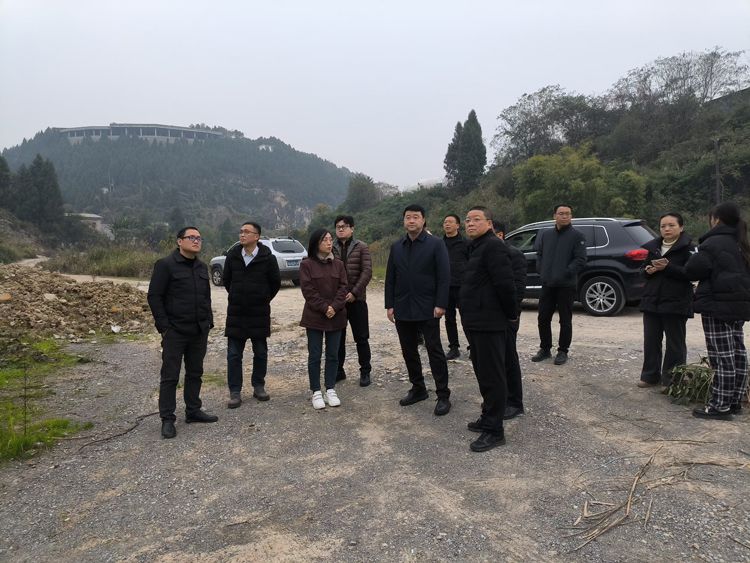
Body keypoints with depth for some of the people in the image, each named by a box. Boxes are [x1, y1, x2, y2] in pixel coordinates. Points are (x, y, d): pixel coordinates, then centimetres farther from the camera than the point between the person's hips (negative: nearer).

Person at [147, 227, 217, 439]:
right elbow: (154, 297, -10)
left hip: (199, 332, 7)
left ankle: (193, 411, 26)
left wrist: (209, 322, 12)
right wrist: (164, 326, -13)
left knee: (195, 373, 14)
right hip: (175, 332, -6)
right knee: (170, 376, 0)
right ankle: (167, 419, 8)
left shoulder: (202, 267, 13)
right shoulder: (165, 265, -8)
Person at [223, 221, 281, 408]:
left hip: (260, 313, -1)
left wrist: (264, 299, 8)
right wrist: (237, 297, 13)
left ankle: (258, 386, 25)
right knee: (234, 354, 2)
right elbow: (226, 280, 13)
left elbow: (275, 283, 4)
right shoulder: (232, 255, -1)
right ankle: (235, 392, 11)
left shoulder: (267, 258, -8)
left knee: (260, 352, 9)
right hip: (236, 312, 1)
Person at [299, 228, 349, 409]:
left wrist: (334, 307, -14)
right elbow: (308, 290, -10)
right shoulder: (307, 264, -4)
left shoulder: (338, 264, 7)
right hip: (314, 317, -3)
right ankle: (316, 392, 12)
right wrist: (324, 308, -16)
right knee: (315, 355, 3)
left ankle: (330, 390, 18)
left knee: (333, 354, 8)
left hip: (336, 316, 3)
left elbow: (343, 288, 1)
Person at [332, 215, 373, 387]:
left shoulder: (361, 247, -1)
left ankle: (365, 371, 15)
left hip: (356, 299, -2)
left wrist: (354, 292, -14)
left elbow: (367, 272, -6)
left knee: (361, 338, 3)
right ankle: (338, 370, 23)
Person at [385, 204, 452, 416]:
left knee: (434, 351, 0)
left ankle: (443, 395, 7)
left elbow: (444, 277, -8)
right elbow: (390, 278, 11)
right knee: (408, 351, 12)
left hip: (427, 309, -5)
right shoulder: (396, 247, 10)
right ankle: (418, 389, 27)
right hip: (403, 309, 5)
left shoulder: (435, 244, -4)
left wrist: (441, 304, -15)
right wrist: (389, 305, 5)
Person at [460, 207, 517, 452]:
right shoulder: (477, 247, 18)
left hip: (489, 324, -10)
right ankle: (488, 419, 31)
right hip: (476, 323, 10)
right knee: (483, 374, 18)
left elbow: (505, 284, -21)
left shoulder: (493, 246, -15)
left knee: (491, 376, -3)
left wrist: (511, 314, -11)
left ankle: (494, 430, 5)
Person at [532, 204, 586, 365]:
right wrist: (541, 270, 6)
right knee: (543, 318, 9)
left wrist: (566, 273, -16)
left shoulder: (577, 236, -4)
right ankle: (545, 349, 23)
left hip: (566, 285, -5)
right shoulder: (545, 234, 11)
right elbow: (539, 253, 19)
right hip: (547, 284, 5)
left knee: (565, 321, 5)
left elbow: (581, 259, -10)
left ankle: (563, 351, 16)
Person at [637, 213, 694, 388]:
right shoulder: (652, 247, 11)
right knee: (651, 341, 9)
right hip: (652, 301, 6)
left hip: (676, 303, -5)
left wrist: (668, 267, -25)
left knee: (675, 343, 3)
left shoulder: (687, 248, -6)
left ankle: (672, 381, 11)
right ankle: (650, 376, 19)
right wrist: (648, 270, -5)